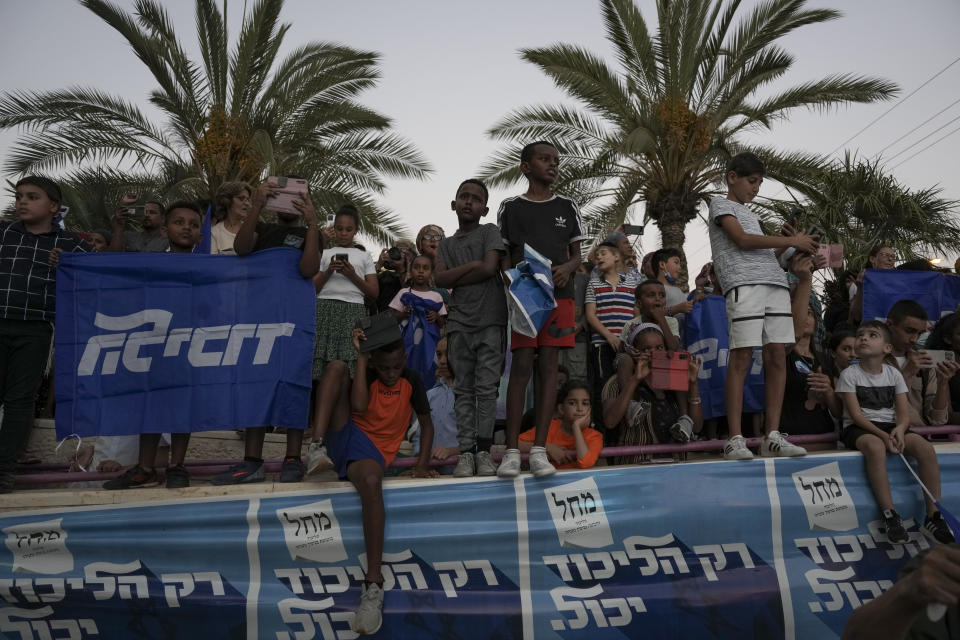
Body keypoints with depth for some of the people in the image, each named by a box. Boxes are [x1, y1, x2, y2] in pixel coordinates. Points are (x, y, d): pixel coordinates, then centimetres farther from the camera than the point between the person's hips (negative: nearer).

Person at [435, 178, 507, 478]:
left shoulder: (490, 231, 8)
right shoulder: (446, 243, 18)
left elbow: (490, 267, -9)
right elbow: (440, 278, 2)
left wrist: (456, 278, -1)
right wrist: (472, 265, -6)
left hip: (491, 320, -3)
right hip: (459, 323, 3)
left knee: (487, 387, -3)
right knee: (463, 389, 3)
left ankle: (483, 449, 1)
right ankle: (466, 451, 5)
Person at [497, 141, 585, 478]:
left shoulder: (567, 207, 13)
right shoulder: (510, 207, 8)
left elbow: (576, 254, 14)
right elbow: (505, 257, 8)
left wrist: (567, 268, -9)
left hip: (558, 294, 2)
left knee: (548, 368, -2)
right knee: (521, 367, -7)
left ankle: (539, 450, 1)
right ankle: (511, 451, -4)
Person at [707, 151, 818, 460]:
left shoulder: (750, 214, 31)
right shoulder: (721, 204, 10)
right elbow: (742, 240, -6)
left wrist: (793, 248, 9)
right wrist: (792, 241, -2)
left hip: (775, 283, 7)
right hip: (744, 284, -7)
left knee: (777, 356, -1)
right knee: (742, 357, -12)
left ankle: (772, 436, 1)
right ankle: (735, 439, -11)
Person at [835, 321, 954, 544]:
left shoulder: (893, 374, 8)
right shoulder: (849, 374, -3)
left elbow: (904, 413, 3)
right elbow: (855, 414, -11)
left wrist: (899, 429, -20)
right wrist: (883, 435, -23)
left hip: (890, 425, 4)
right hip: (858, 428, -4)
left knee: (926, 447, -22)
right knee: (875, 446, -37)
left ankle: (933, 516, -16)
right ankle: (890, 515, -31)